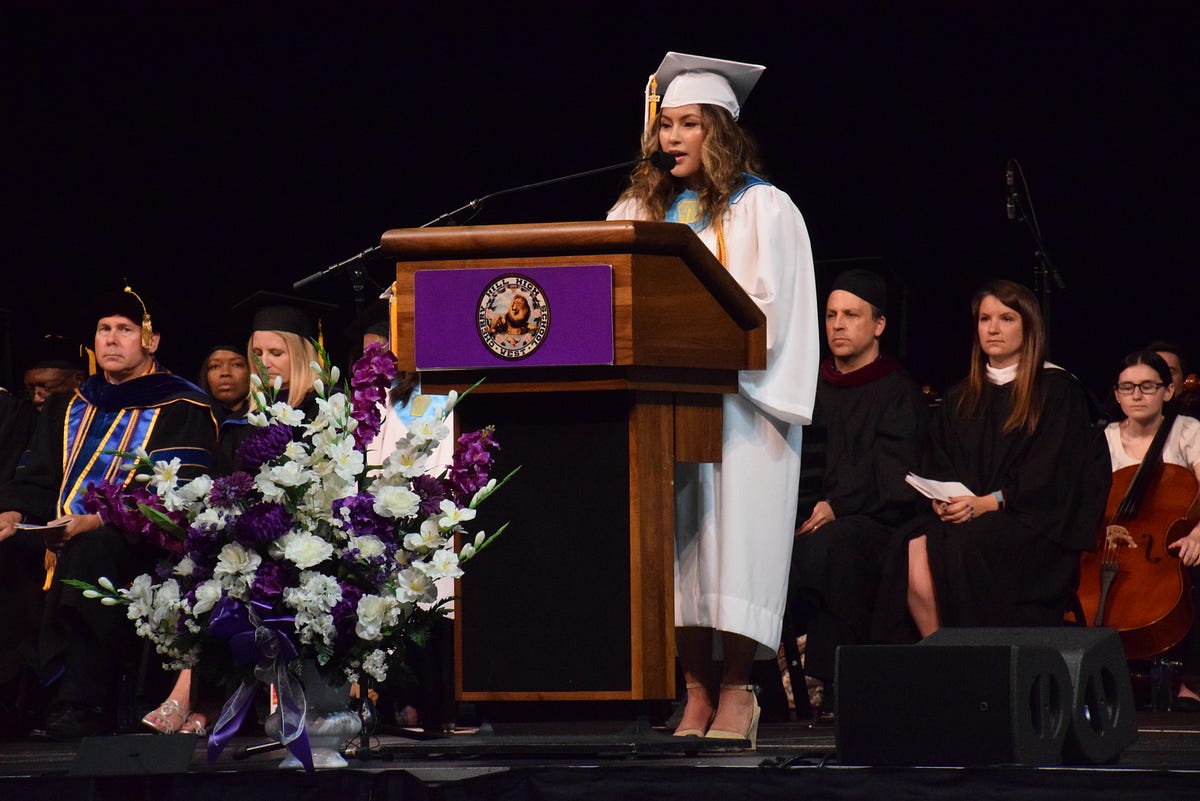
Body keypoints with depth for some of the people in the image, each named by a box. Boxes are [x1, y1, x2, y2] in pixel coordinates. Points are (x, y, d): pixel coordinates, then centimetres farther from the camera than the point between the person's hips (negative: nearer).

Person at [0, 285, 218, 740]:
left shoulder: (180, 409, 3)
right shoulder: (69, 409, 24)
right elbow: (37, 478, 20)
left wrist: (96, 522, -22)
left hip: (134, 544, -6)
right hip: (59, 540, 6)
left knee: (91, 550, -39)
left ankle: (82, 703, -40)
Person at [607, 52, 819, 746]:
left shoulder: (763, 209, 1)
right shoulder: (636, 212, 15)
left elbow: (767, 307, -6)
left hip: (736, 397, -4)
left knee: (733, 528, -8)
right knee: (678, 535, 0)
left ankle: (736, 693, -6)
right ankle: (697, 692, 2)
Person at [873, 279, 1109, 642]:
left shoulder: (1058, 391, 5)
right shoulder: (961, 399, 23)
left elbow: (1050, 475, -5)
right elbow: (936, 466, 17)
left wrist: (988, 502, -16)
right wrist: (940, 498, -6)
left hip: (1031, 523, -5)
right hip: (960, 516, 5)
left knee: (959, 548, -35)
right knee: (913, 552, -29)